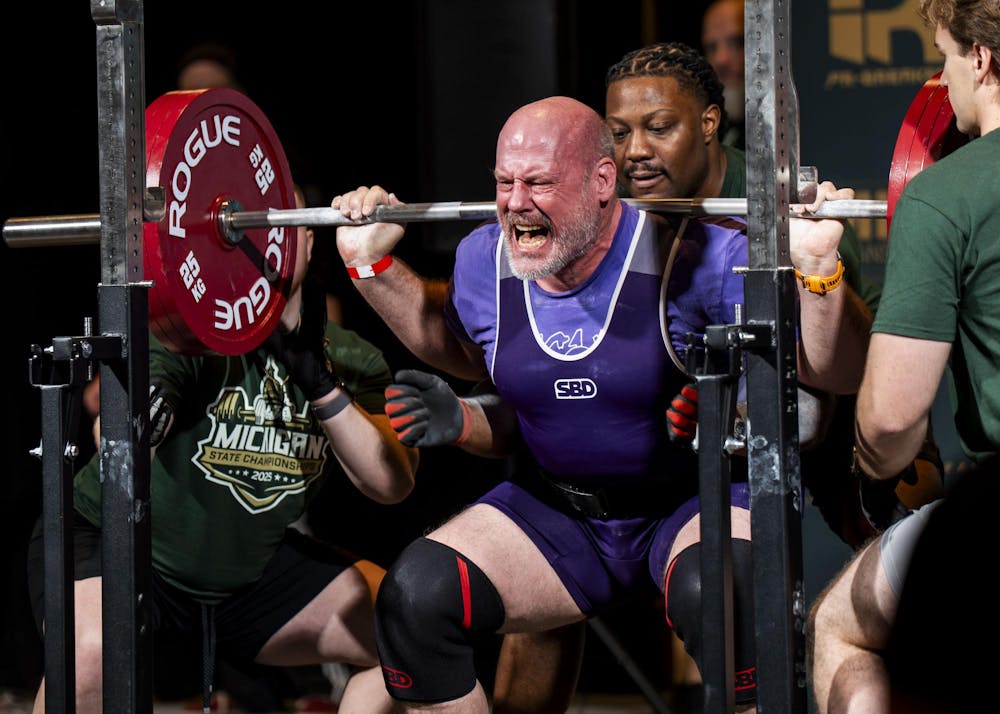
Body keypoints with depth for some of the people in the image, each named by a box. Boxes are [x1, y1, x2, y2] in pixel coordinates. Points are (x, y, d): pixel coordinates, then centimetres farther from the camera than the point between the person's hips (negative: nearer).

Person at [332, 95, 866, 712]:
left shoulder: (694, 256, -21)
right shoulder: (486, 260, -5)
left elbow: (839, 376, -17)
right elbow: (469, 354, 19)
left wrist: (816, 265, -34)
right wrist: (374, 265, 9)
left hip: (698, 501, -5)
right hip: (562, 515, 5)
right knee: (414, 598, -15)